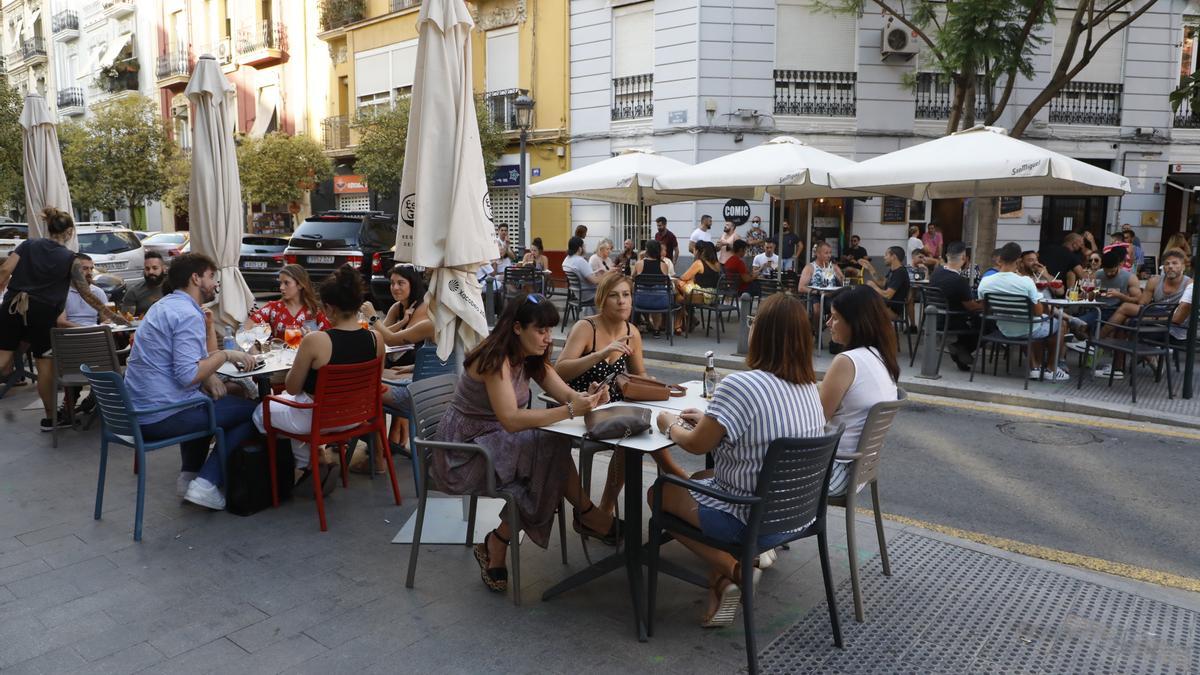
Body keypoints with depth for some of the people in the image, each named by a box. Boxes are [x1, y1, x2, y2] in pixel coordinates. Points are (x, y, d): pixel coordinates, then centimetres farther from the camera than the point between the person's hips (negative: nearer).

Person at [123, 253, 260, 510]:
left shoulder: (165, 305, 15)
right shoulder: (188, 315, -16)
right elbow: (187, 376, -26)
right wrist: (226, 355, -15)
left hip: (137, 411, 10)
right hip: (162, 416, -10)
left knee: (206, 401, 36)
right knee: (252, 410, -3)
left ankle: (189, 475, 27)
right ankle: (206, 484, -6)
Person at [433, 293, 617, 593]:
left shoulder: (530, 357, 4)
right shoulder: (495, 358, -22)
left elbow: (565, 393, -2)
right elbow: (511, 420, -31)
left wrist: (587, 399, -24)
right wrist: (570, 411, -35)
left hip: (492, 441, 8)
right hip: (462, 455, -8)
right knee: (551, 448, -22)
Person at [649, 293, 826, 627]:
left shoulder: (740, 385, -25)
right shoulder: (810, 388, 0)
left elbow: (696, 444, -14)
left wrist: (670, 424, 6)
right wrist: (708, 420, 16)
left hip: (754, 520, -8)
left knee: (659, 492, 14)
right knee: (701, 478, 28)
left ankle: (734, 569, 5)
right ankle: (720, 584, 17)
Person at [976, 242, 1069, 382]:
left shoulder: (985, 282, -16)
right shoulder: (1026, 282, -26)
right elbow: (1038, 312, -19)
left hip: (1004, 331, 4)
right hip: (1027, 330, -4)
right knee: (1061, 324, 26)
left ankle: (1034, 367, 37)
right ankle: (1051, 369, 32)